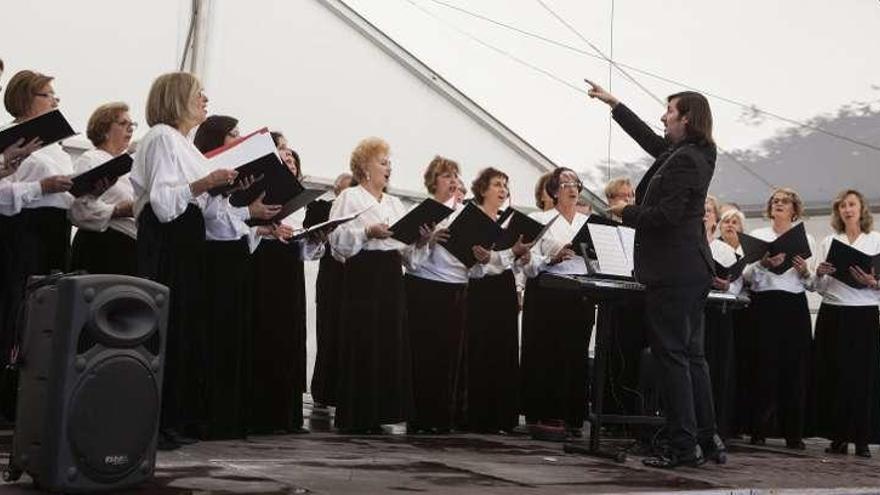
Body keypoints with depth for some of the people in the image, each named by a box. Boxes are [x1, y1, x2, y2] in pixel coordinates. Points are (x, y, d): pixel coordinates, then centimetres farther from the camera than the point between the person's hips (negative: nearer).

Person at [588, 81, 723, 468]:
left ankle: (684, 446, -3)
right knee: (692, 354, 13)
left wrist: (627, 212, -6)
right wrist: (613, 103, 37)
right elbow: (649, 139, 30)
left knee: (672, 356, -6)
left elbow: (665, 215, -23)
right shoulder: (691, 154, 14)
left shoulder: (684, 160, -17)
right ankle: (707, 439, 17)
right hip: (693, 270, 10)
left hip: (672, 274, -10)